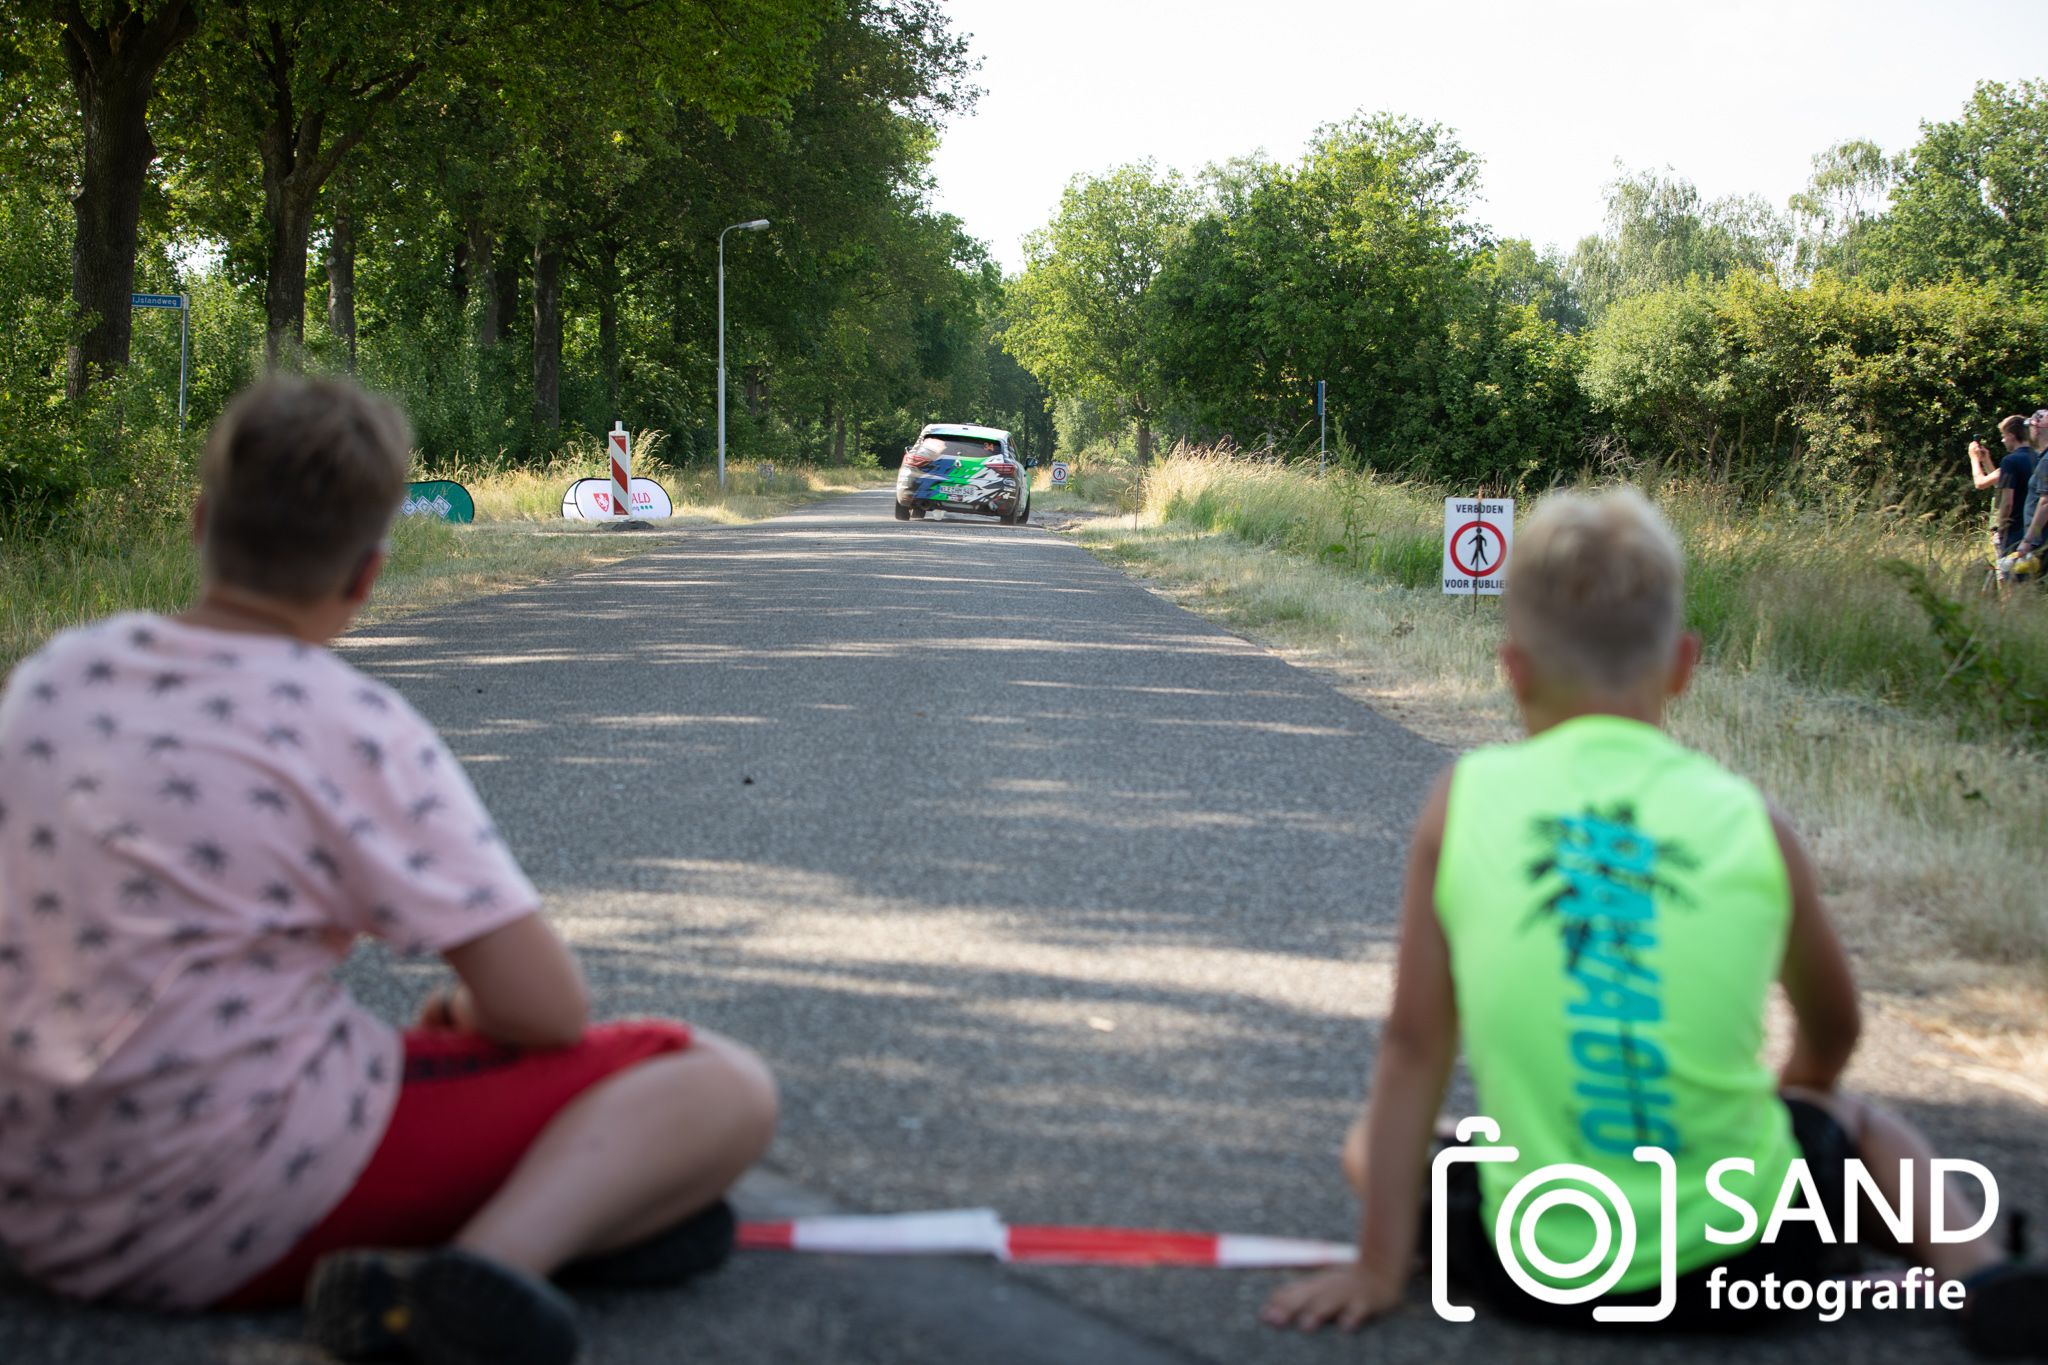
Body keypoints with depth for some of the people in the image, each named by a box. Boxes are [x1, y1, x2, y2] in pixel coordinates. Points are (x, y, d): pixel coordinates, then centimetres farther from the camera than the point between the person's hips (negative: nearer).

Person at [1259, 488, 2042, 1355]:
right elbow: (1832, 1031, 15)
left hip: (1535, 1275, -1)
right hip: (1743, 1253, 2)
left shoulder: (1464, 803, -4)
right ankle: (1975, 1263, 7)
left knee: (1371, 1145, 28)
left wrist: (1379, 1268, 4)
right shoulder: (1749, 821, -2)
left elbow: (1413, 1047, -2)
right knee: (1860, 1123, 34)